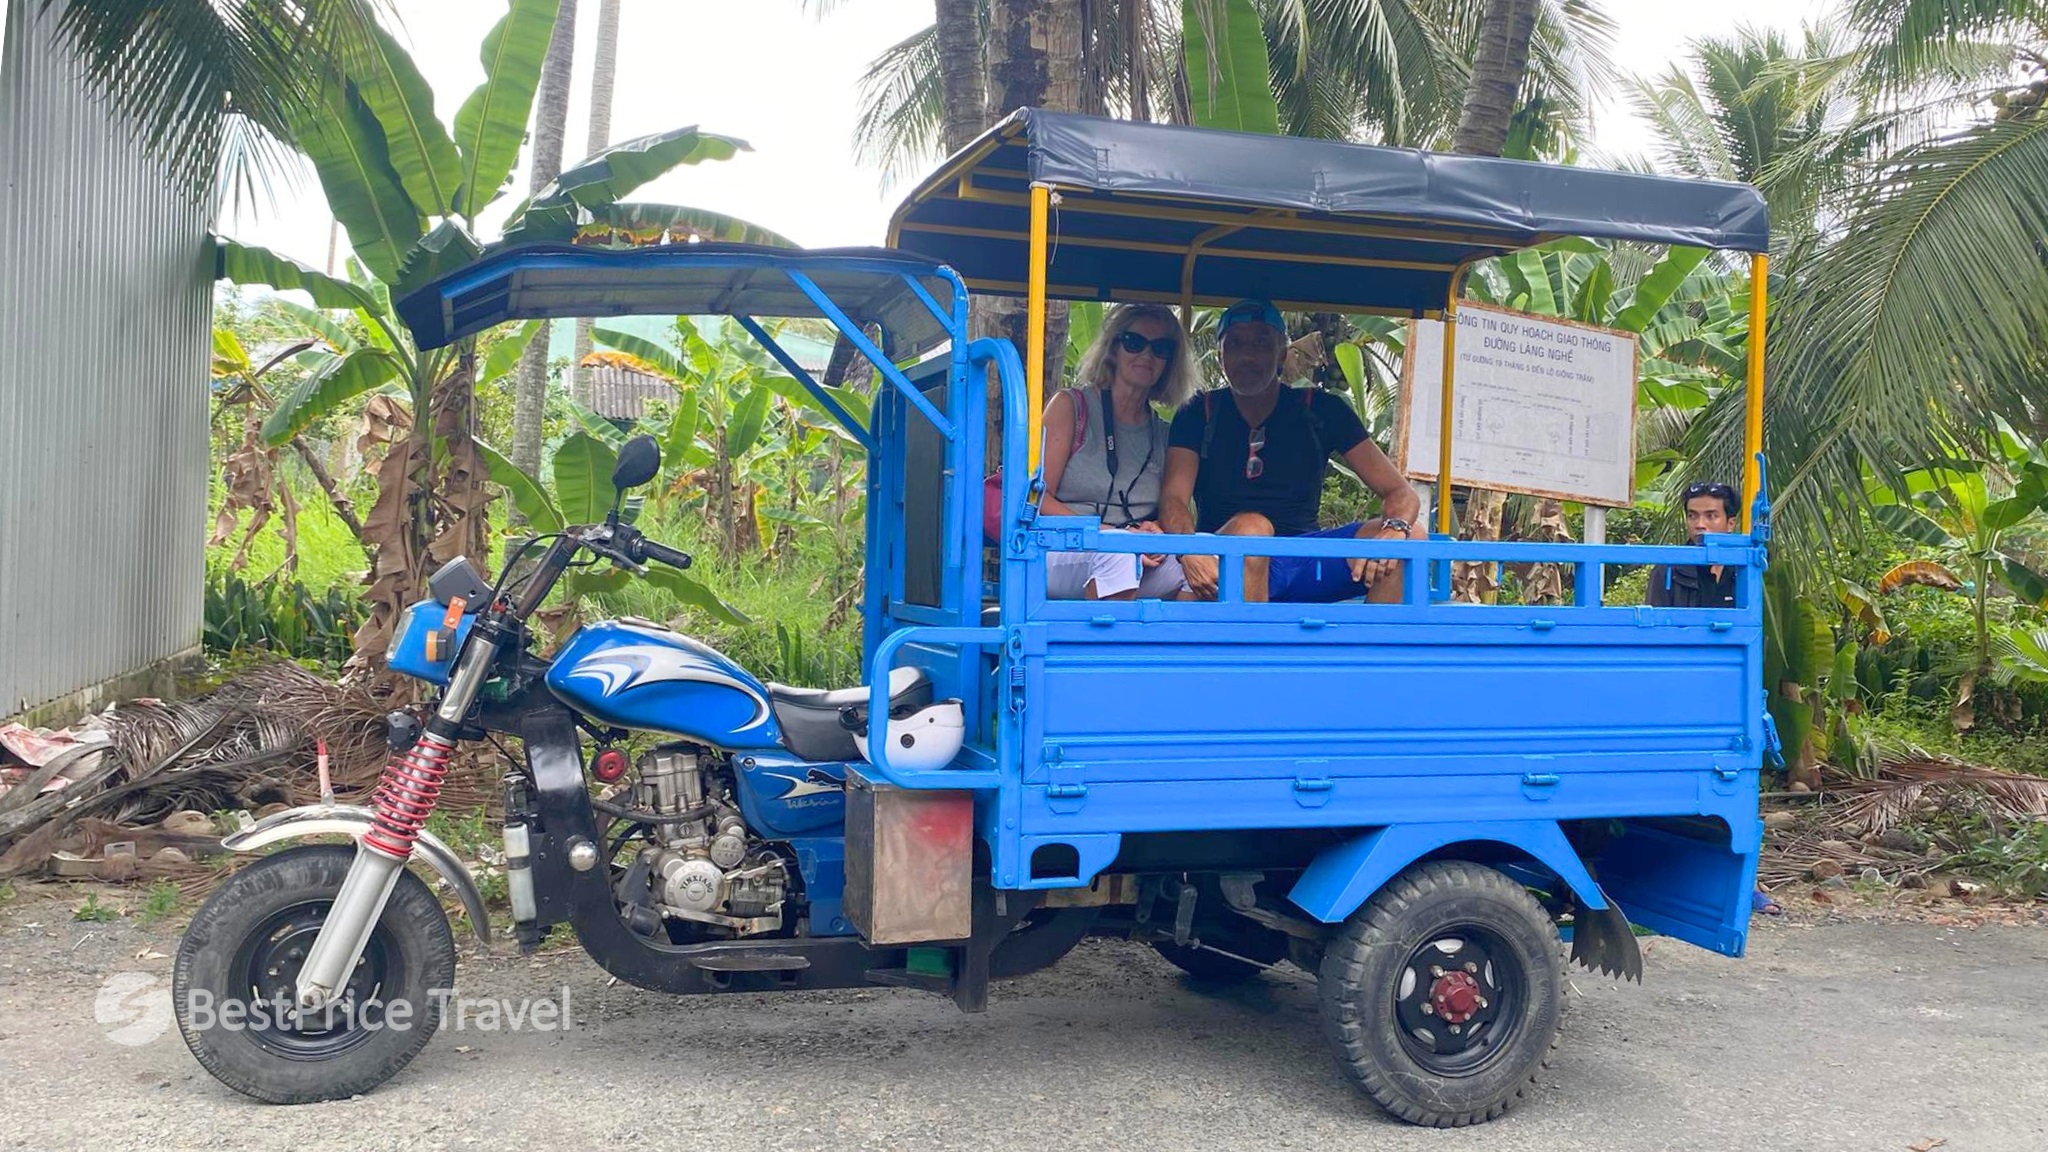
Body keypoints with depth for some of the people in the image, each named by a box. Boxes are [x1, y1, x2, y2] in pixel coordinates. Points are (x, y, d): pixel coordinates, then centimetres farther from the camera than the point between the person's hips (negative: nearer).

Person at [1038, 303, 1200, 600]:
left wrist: (1156, 531, -9)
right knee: (1118, 552, -38)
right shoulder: (1070, 406, 6)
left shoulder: (1164, 434, 18)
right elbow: (1038, 498, -3)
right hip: (1059, 558, -4)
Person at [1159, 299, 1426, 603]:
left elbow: (1401, 493, 2)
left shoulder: (1321, 411, 9)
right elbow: (1173, 498, -8)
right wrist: (1188, 553, -33)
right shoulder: (1200, 415, 7)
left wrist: (1394, 530, -24)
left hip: (1305, 561, 2)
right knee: (1250, 528, -36)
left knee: (1412, 536, -21)